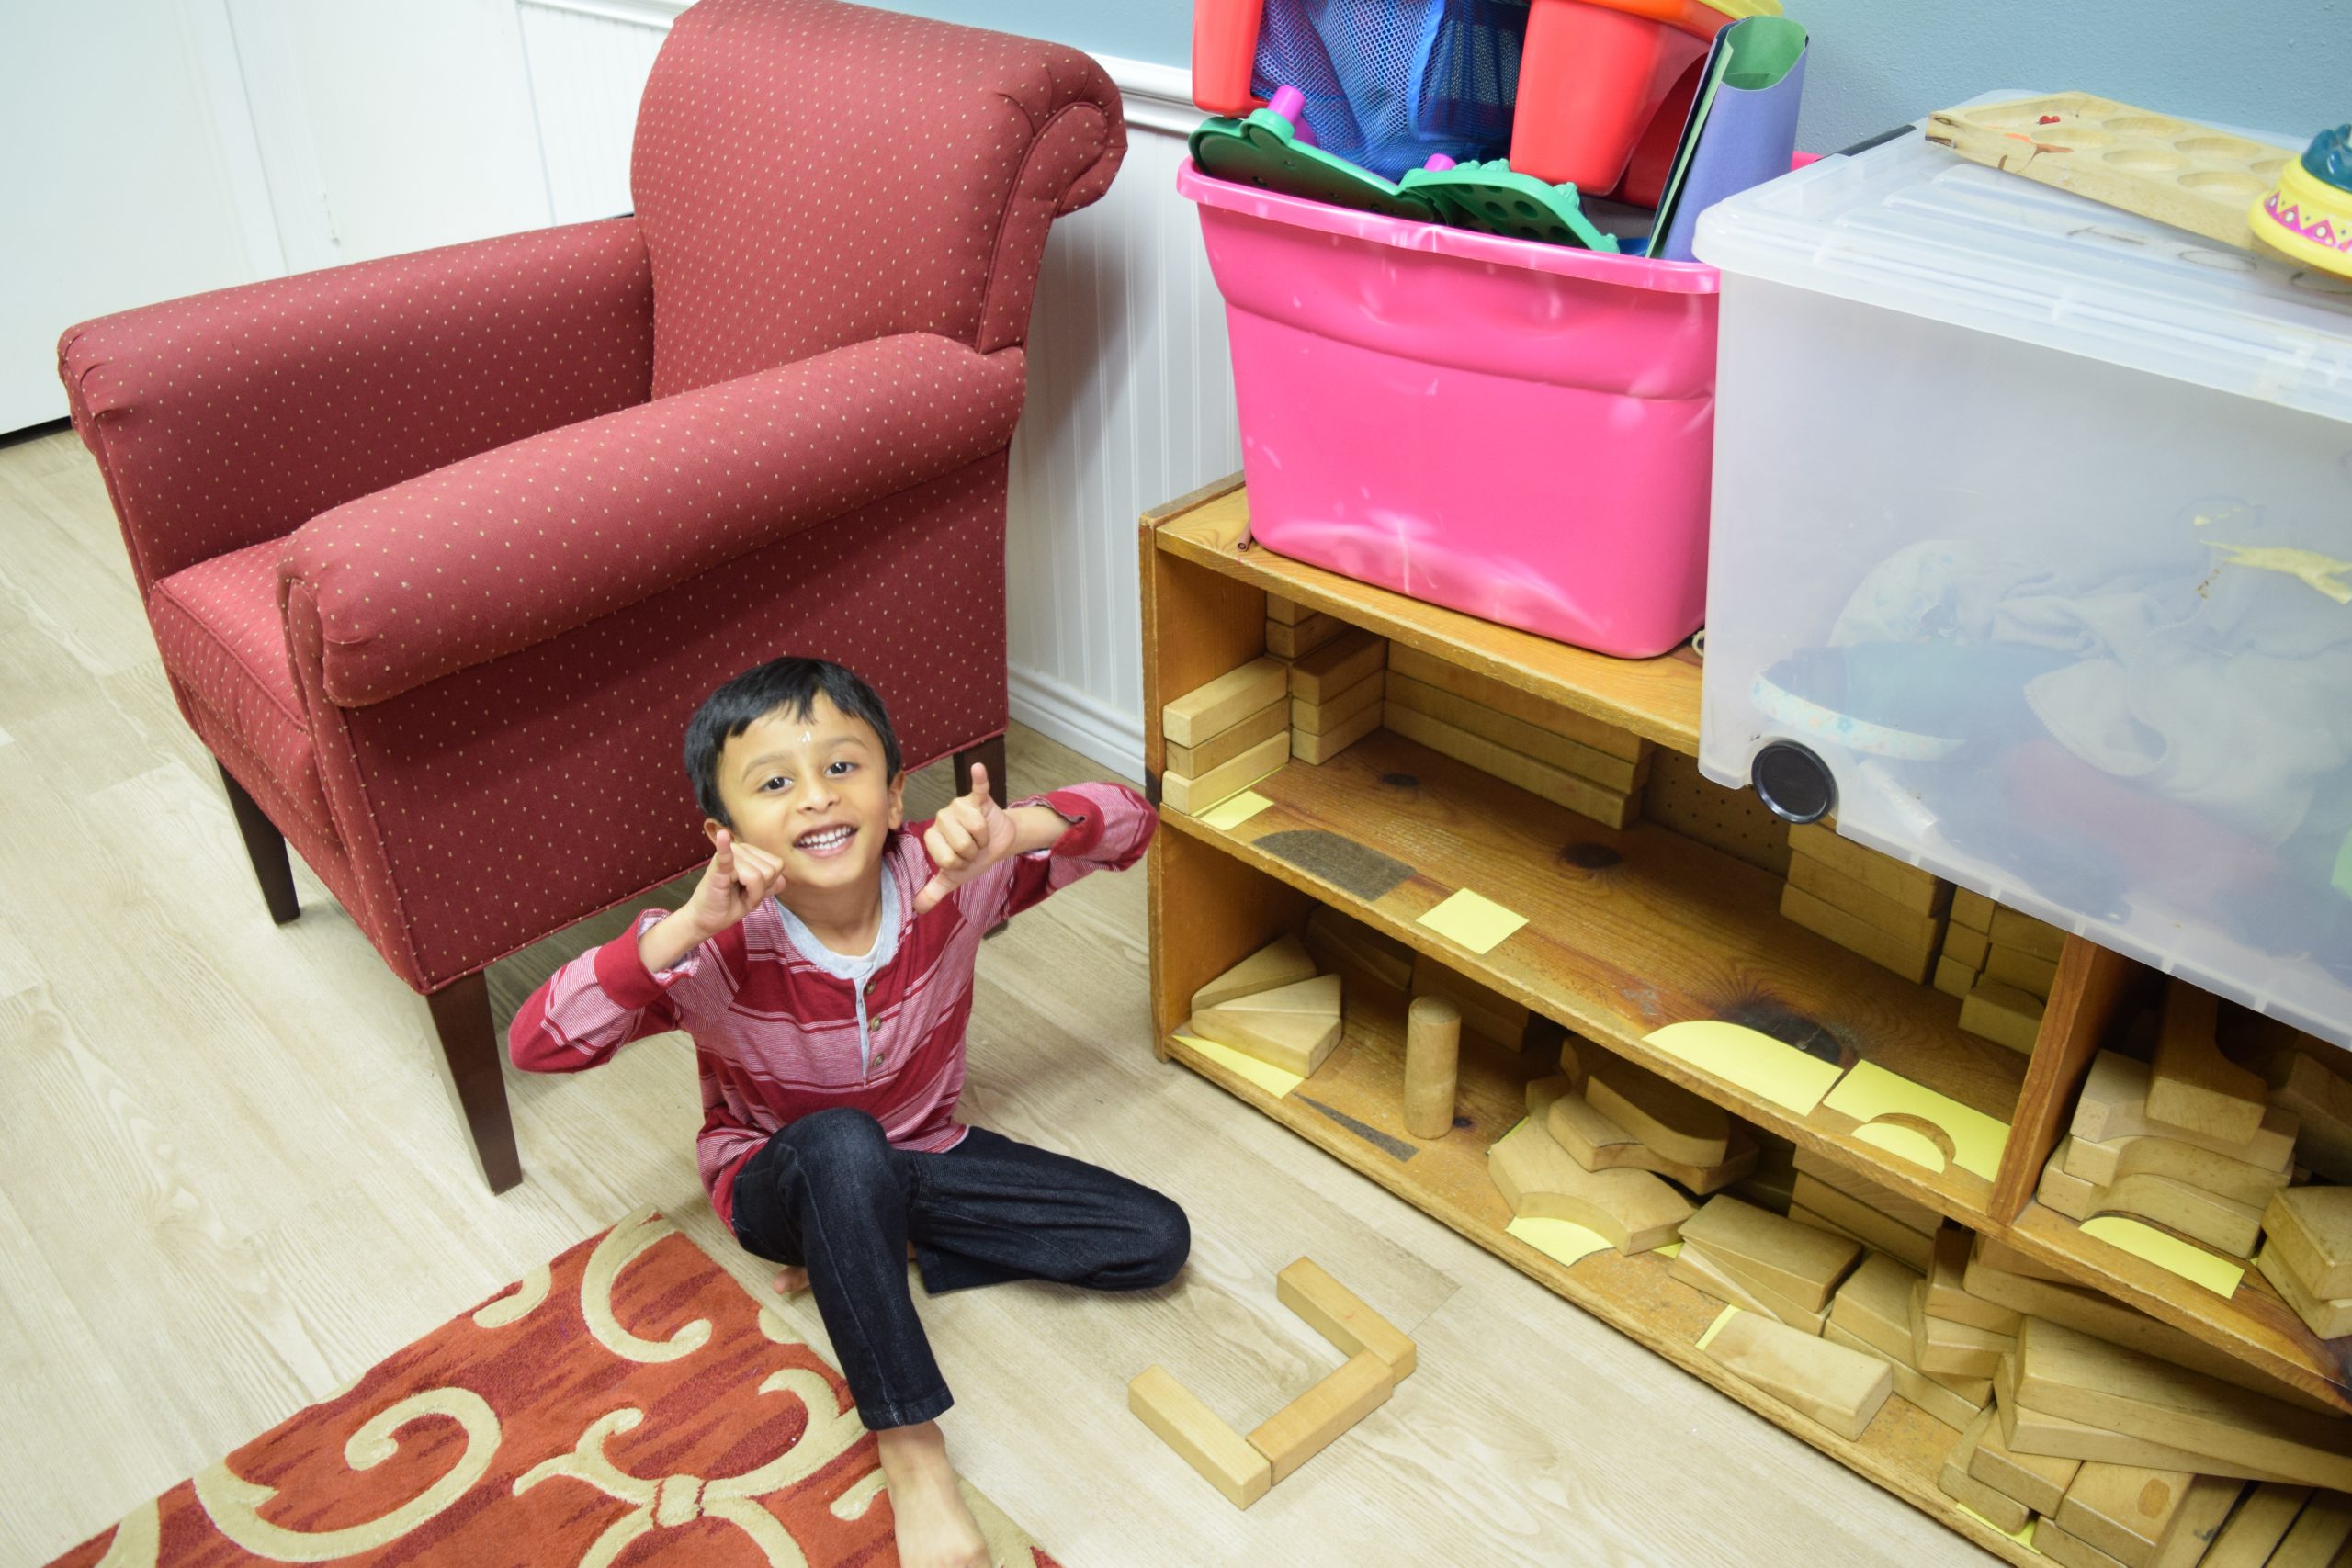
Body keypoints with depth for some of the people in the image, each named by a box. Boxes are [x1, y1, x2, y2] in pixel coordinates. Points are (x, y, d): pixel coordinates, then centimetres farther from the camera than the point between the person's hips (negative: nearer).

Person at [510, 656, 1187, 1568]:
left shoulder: (944, 878, -22)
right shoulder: (722, 947, -27)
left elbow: (1128, 824, -20)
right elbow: (536, 1044, -36)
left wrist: (1014, 830, -41)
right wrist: (685, 927, -47)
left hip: (919, 1158, 4)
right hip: (782, 1182, -4)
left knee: (1156, 1243, -7)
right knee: (839, 1142, -42)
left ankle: (864, 1258, -1)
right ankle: (909, 1442, -28)